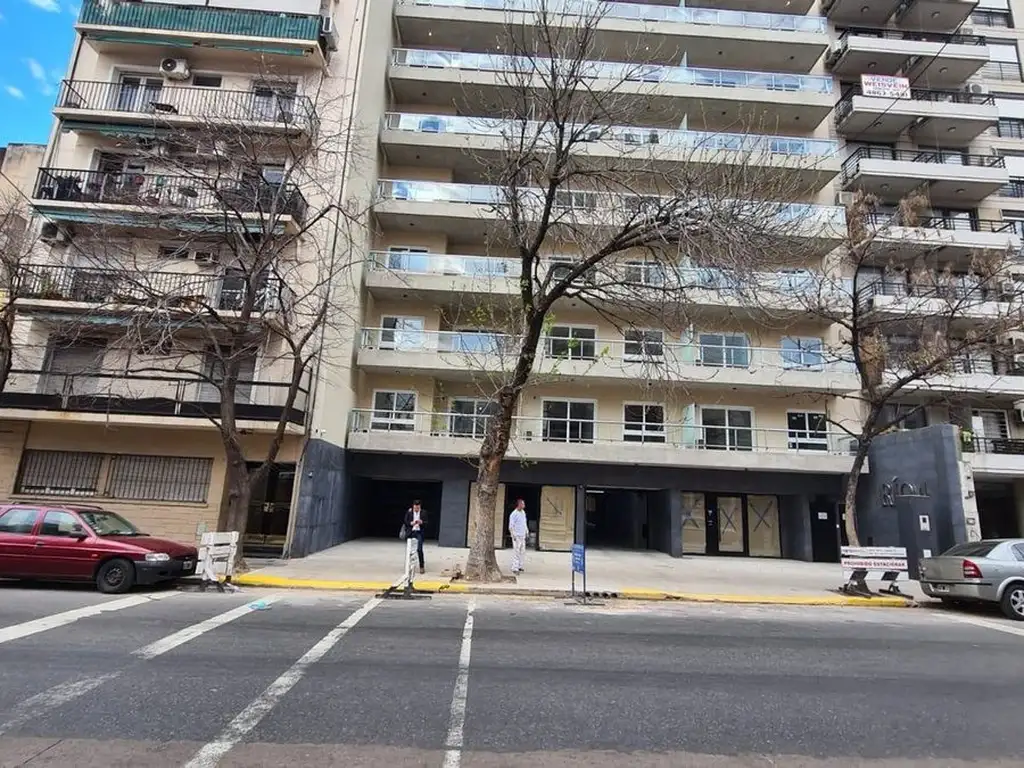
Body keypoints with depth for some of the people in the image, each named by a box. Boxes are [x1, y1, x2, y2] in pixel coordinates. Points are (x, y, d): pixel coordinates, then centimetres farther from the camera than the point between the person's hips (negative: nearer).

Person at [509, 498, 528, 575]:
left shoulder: (523, 512, 10)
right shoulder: (514, 514, -13)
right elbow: (511, 526, -14)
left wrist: (527, 531, 13)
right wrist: (513, 536, -16)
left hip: (523, 536, 8)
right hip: (516, 536, -8)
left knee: (522, 551, 10)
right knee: (516, 552, -6)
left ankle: (520, 566, 19)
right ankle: (515, 568, -1)